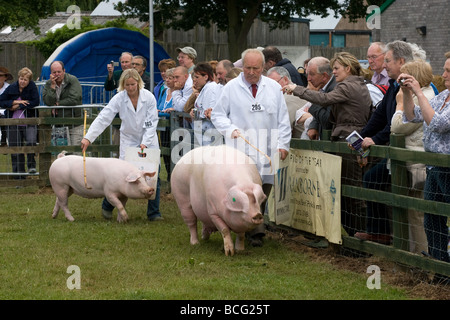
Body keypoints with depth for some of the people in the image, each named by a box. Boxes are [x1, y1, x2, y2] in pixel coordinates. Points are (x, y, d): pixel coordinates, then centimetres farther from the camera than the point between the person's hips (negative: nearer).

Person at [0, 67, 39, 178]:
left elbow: (35, 102, -12)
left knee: (31, 142, -25)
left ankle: (31, 165, 0)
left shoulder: (32, 86, -4)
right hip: (14, 123, 2)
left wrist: (17, 106, -12)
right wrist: (16, 102, -15)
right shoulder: (11, 88, 1)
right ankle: (19, 175, 14)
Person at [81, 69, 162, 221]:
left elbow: (152, 123, -9)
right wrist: (88, 137, -26)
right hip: (128, 141, -1)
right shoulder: (119, 99, -13)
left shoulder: (148, 97, -12)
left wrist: (145, 143, -19)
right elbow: (103, 118, -17)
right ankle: (107, 206, 13)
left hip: (149, 141, 1)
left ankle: (153, 213, 4)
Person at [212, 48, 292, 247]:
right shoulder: (231, 87, 5)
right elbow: (217, 114, 9)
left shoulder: (274, 88, 12)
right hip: (241, 149, -3)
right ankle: (256, 231, -13)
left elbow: (283, 119, 14)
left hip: (267, 150, 3)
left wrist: (283, 144, 5)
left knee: (263, 191, 0)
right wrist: (230, 129, -9)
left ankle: (254, 230, 8)